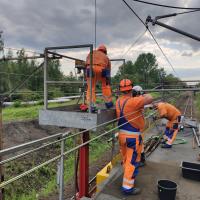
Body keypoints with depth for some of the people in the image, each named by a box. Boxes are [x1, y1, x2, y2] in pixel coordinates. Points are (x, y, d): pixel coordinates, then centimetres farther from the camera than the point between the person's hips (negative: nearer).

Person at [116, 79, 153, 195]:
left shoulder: (119, 101, 0)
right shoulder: (133, 101, -23)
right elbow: (150, 99, -20)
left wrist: (138, 98, 9)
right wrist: (143, 95, -1)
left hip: (122, 134, 8)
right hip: (132, 136, -7)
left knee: (126, 159, 23)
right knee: (132, 161, 5)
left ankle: (128, 177, 43)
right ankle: (128, 187, 15)